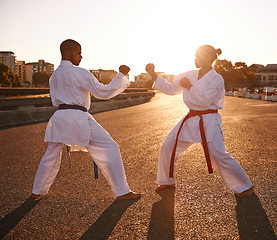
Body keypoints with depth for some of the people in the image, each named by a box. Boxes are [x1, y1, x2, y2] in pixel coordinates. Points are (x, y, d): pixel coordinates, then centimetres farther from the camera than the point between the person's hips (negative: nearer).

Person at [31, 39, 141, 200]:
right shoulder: (80, 73, -7)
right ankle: (122, 191, -1)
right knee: (109, 148, -1)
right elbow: (103, 93, -7)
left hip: (59, 118, 7)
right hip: (77, 117, -7)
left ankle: (37, 192, 35)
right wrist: (122, 74, 0)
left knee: (51, 156, 22)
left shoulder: (54, 75, 16)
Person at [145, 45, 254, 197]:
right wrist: (153, 74, 5)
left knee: (219, 156, -10)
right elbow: (170, 89, 10)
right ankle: (167, 181, 27)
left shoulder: (216, 79, -11)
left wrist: (189, 86, -14)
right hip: (190, 120, 7)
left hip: (208, 122, -6)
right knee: (167, 148, 6)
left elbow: (204, 100, -23)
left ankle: (244, 187, 12)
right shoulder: (190, 75, 7)